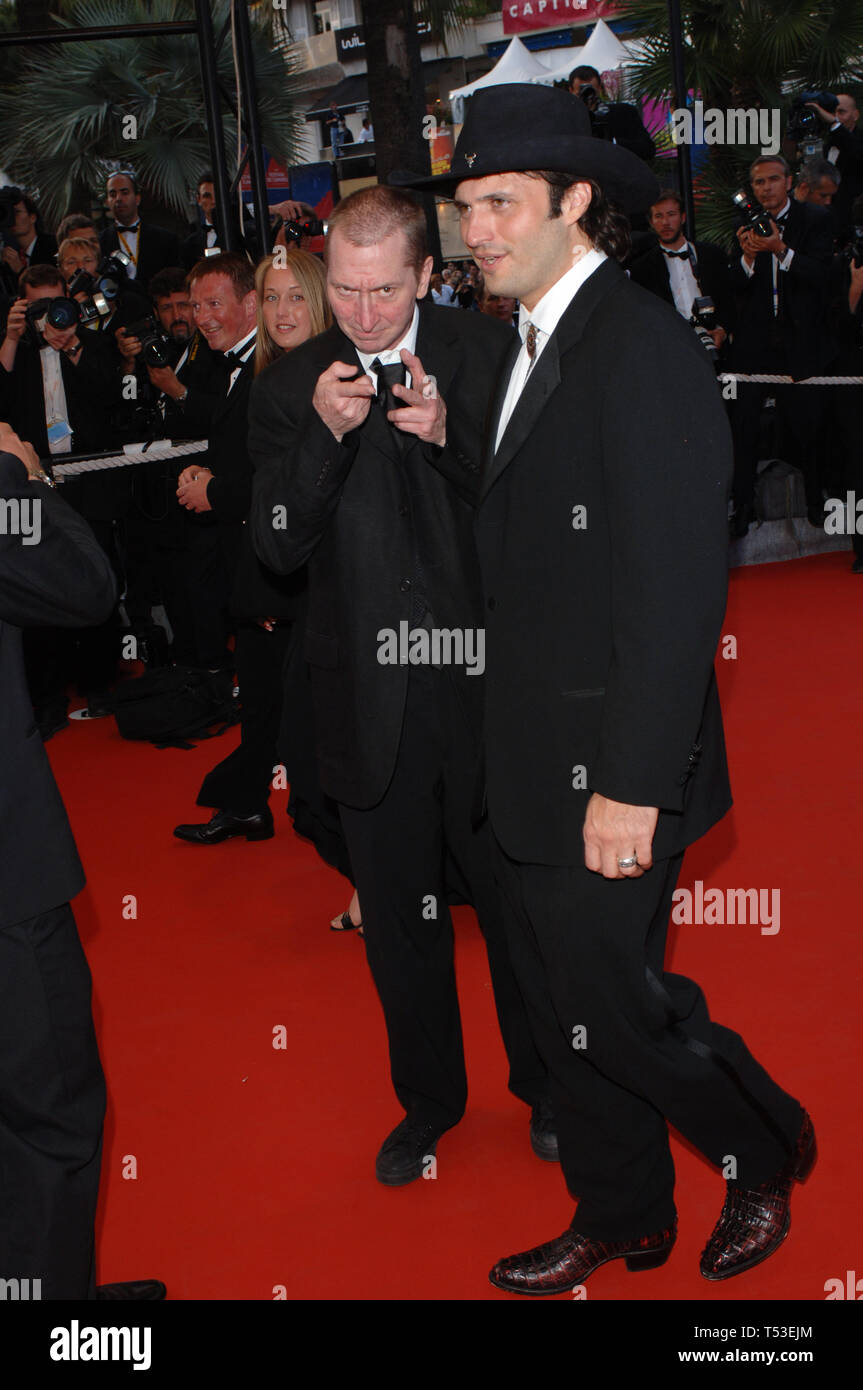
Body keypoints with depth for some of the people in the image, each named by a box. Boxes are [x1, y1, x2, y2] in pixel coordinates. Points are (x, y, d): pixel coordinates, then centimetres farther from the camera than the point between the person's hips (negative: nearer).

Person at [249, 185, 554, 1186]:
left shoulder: (490, 357, -3)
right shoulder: (289, 388, 1)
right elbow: (278, 547, -6)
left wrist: (450, 435, -22)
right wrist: (324, 435, -21)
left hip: (483, 683, -1)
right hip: (368, 700, 2)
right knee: (398, 914, 14)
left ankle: (545, 1085, 35)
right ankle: (428, 1097, 35)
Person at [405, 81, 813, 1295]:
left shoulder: (644, 350, -17)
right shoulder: (532, 349, 13)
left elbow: (677, 590, -22)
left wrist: (633, 782, -23)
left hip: (608, 764, -9)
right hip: (534, 762, 9)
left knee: (613, 1000, 0)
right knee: (565, 1002, 17)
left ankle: (764, 1153, 27)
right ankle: (619, 1220, 35)